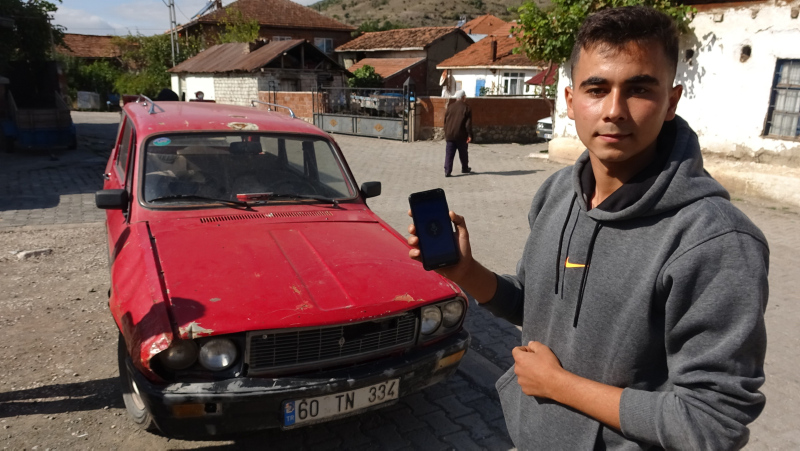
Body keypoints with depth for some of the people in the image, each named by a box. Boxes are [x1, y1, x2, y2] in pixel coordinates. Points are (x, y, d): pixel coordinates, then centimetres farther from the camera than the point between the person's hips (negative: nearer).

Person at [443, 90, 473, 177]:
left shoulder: (449, 107, 7)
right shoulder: (466, 108, -5)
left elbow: (445, 121, 13)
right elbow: (468, 123, -9)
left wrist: (446, 133, 20)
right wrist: (469, 134, -5)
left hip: (450, 135, 3)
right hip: (461, 136, -3)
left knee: (449, 154, 1)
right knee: (463, 153, 14)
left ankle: (447, 171, -6)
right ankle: (465, 168, 28)